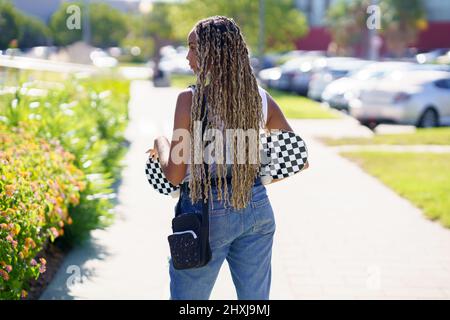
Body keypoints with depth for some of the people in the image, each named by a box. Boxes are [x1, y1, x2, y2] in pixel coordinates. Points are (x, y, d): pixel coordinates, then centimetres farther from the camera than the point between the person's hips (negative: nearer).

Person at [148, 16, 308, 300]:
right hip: (257, 209, 5)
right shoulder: (260, 98, 1)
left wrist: (160, 144, 7)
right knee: (256, 299, 13)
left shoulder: (191, 99, -13)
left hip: (206, 212, -4)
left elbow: (174, 175, -12)